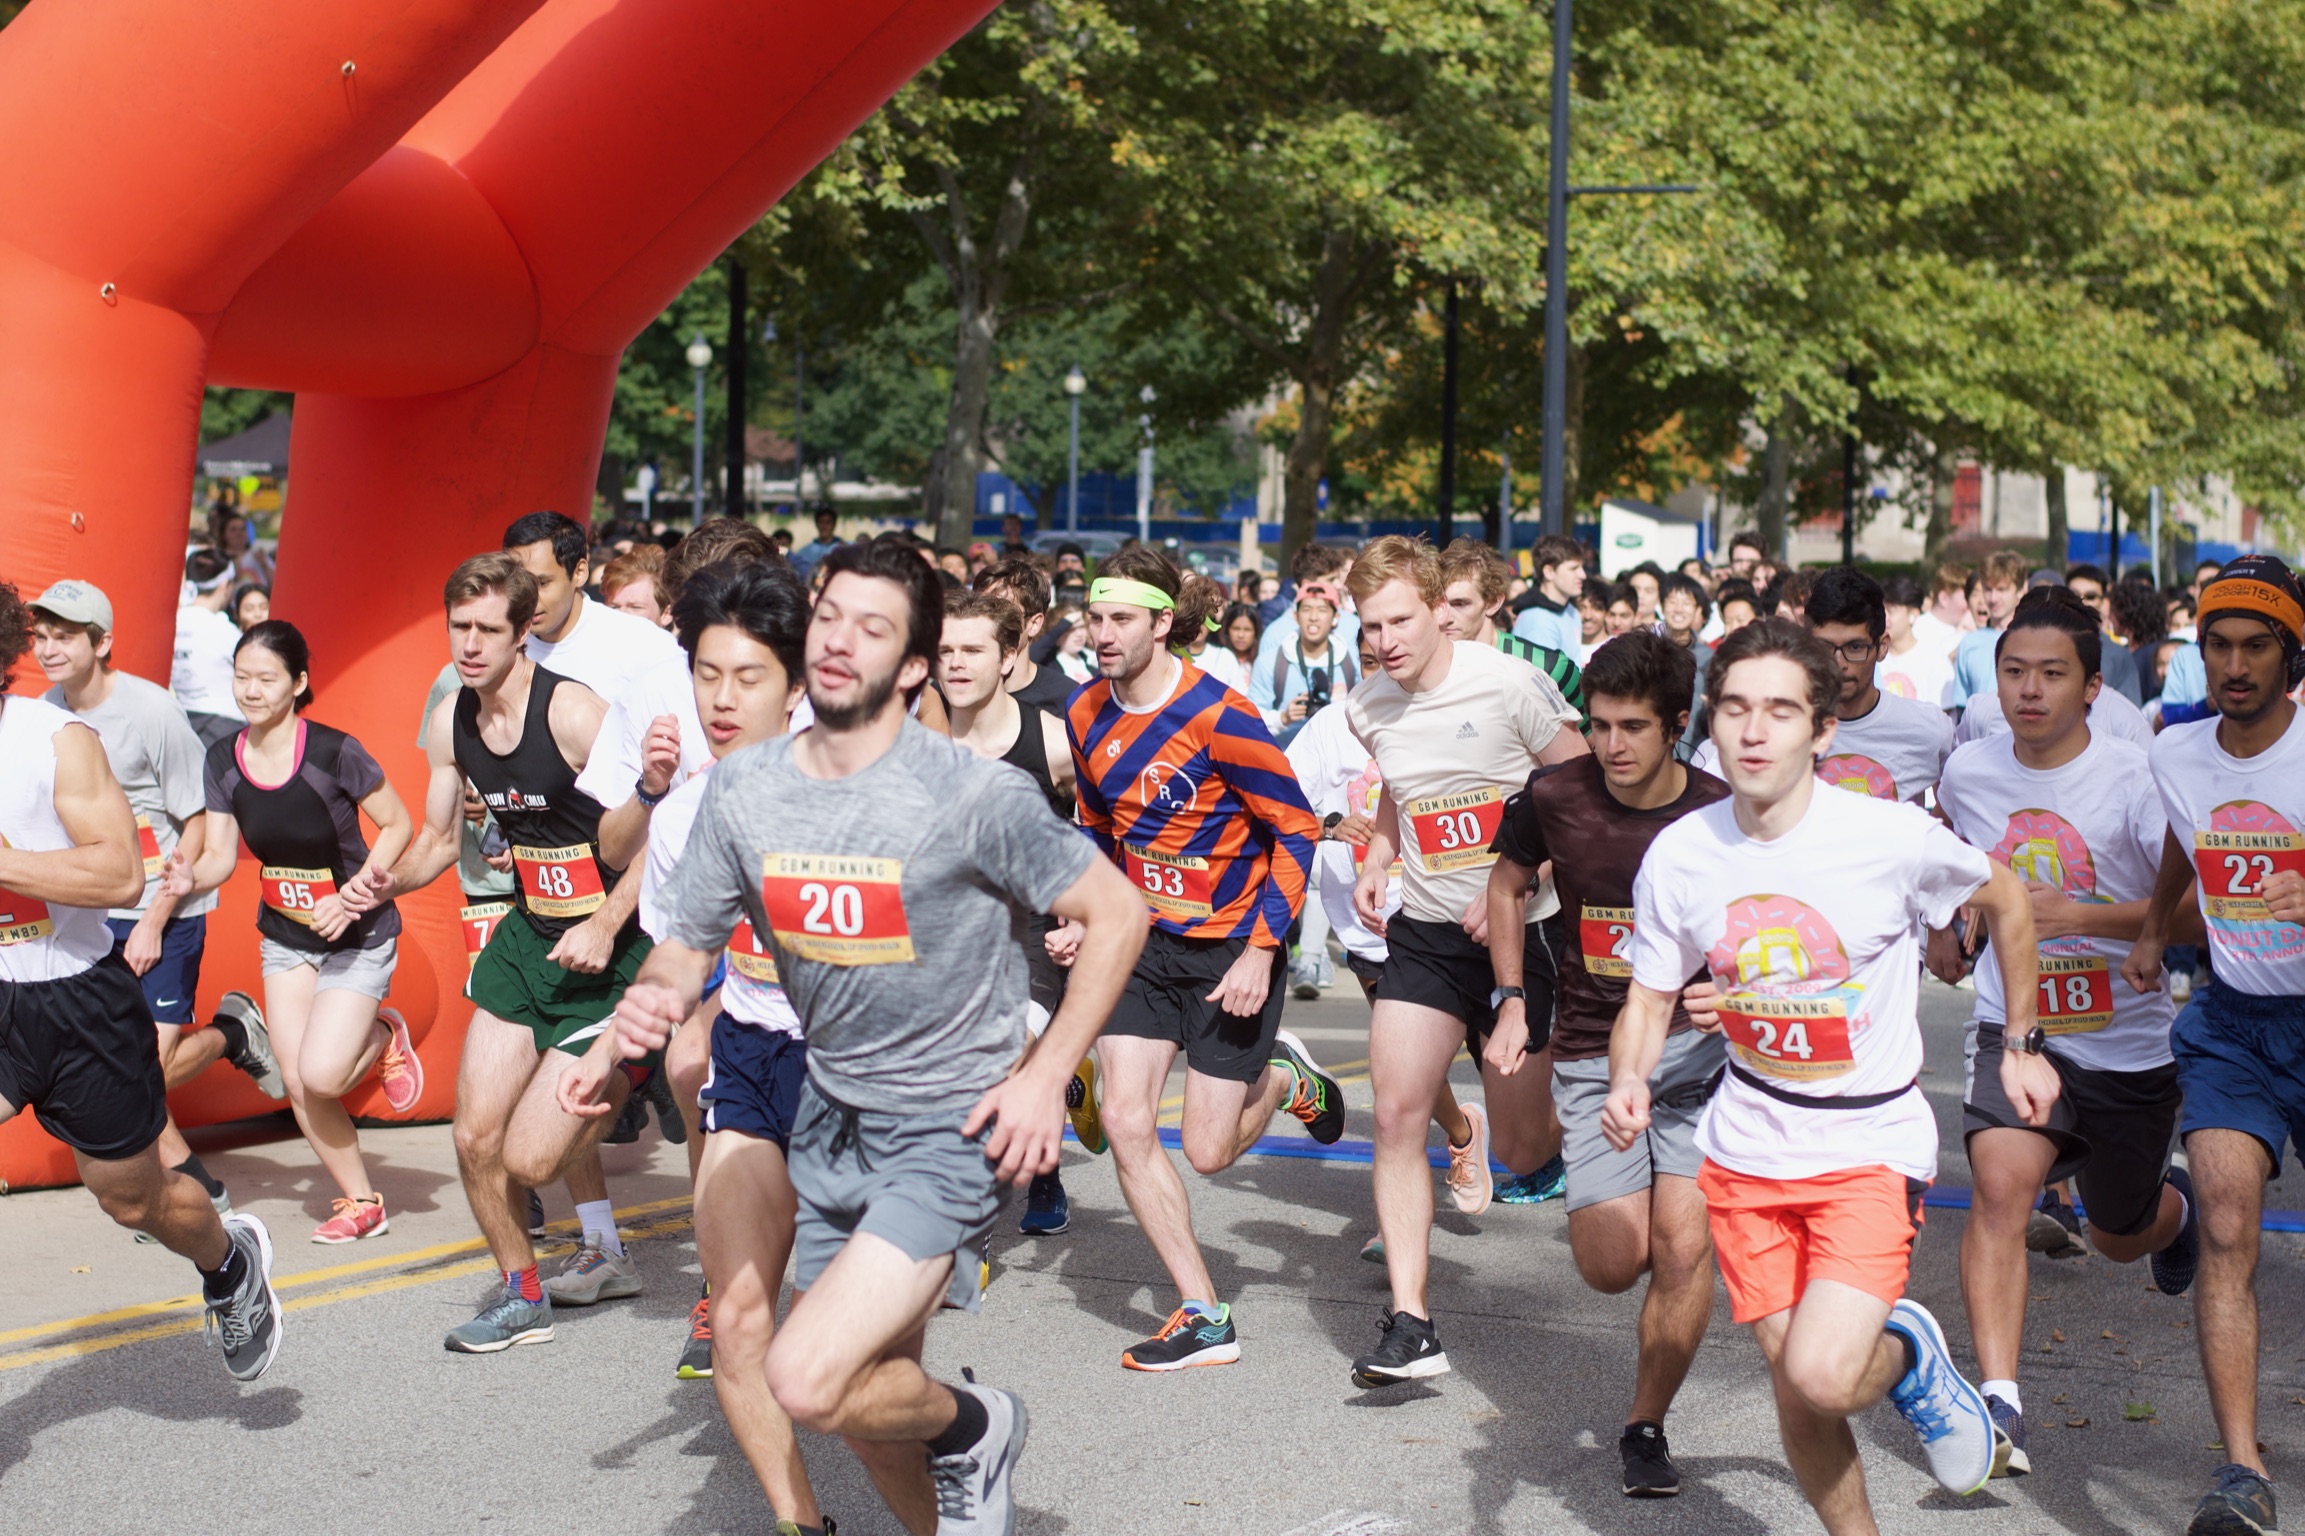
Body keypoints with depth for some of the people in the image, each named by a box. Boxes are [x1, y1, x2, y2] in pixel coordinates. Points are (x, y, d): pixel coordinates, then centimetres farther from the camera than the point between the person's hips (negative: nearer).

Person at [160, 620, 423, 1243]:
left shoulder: (333, 753, -21)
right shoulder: (225, 760, -5)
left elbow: (397, 824, -11)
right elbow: (221, 856, -2)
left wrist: (351, 898, -21)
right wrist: (191, 878, -25)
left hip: (358, 933, -5)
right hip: (283, 934, 5)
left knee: (321, 1074, -18)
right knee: (298, 1086, 1)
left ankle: (384, 1037, 15)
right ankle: (361, 1203, 19)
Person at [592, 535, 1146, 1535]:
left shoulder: (973, 795, -18)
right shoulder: (743, 788, -3)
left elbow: (1116, 914, -10)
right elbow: (690, 940, 7)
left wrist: (1045, 1075, -14)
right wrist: (653, 998, -16)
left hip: (951, 1127, -6)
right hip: (831, 1116, 6)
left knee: (808, 1383, -20)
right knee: (874, 1406, 16)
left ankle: (975, 1430, 9)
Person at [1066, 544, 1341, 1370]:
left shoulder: (1219, 717, -21)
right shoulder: (1086, 715, -1)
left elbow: (1297, 829, -14)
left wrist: (1262, 949, -19)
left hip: (1234, 943, -5)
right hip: (1144, 938, 5)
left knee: (1206, 1151, -2)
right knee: (1125, 1123, -9)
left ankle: (1284, 1077, 33)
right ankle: (1203, 1318, 3)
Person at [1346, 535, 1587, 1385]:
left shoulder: (1511, 686, -14)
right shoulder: (1368, 709, 3)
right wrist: (1376, 860, 5)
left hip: (1519, 929, -4)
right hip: (1423, 931, 4)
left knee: (1519, 1150, 3)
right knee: (1397, 1115, -11)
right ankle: (1410, 1323, -8)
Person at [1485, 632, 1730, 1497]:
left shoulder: (1720, 817, -9)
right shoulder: (1553, 799, -6)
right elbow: (1508, 885, 13)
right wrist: (1511, 1001, 6)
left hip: (1696, 1045, -1)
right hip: (1592, 1057, 1)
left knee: (1684, 1249, -11)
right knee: (1613, 1264, -6)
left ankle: (1646, 1427, 10)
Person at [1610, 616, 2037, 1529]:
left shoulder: (1893, 837, -16)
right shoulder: (1678, 855, -8)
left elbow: (2006, 902, 4)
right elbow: (1649, 999, 4)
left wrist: (2019, 1045, 11)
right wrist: (1629, 1083, -17)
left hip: (1872, 1144, -3)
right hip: (1747, 1146, 3)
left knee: (1825, 1375, -19)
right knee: (1793, 1384, 6)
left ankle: (1906, 1353, 15)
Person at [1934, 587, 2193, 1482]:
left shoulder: (2135, 779, -15)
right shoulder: (1968, 772, -2)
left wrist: (2078, 914, -25)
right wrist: (1945, 930, 19)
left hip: (2129, 1045, -1)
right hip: (2016, 1028, 1)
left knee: (2121, 1237, 18)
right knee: (2001, 1181, -26)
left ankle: (2171, 1210, 57)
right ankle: (1999, 1403, -29)